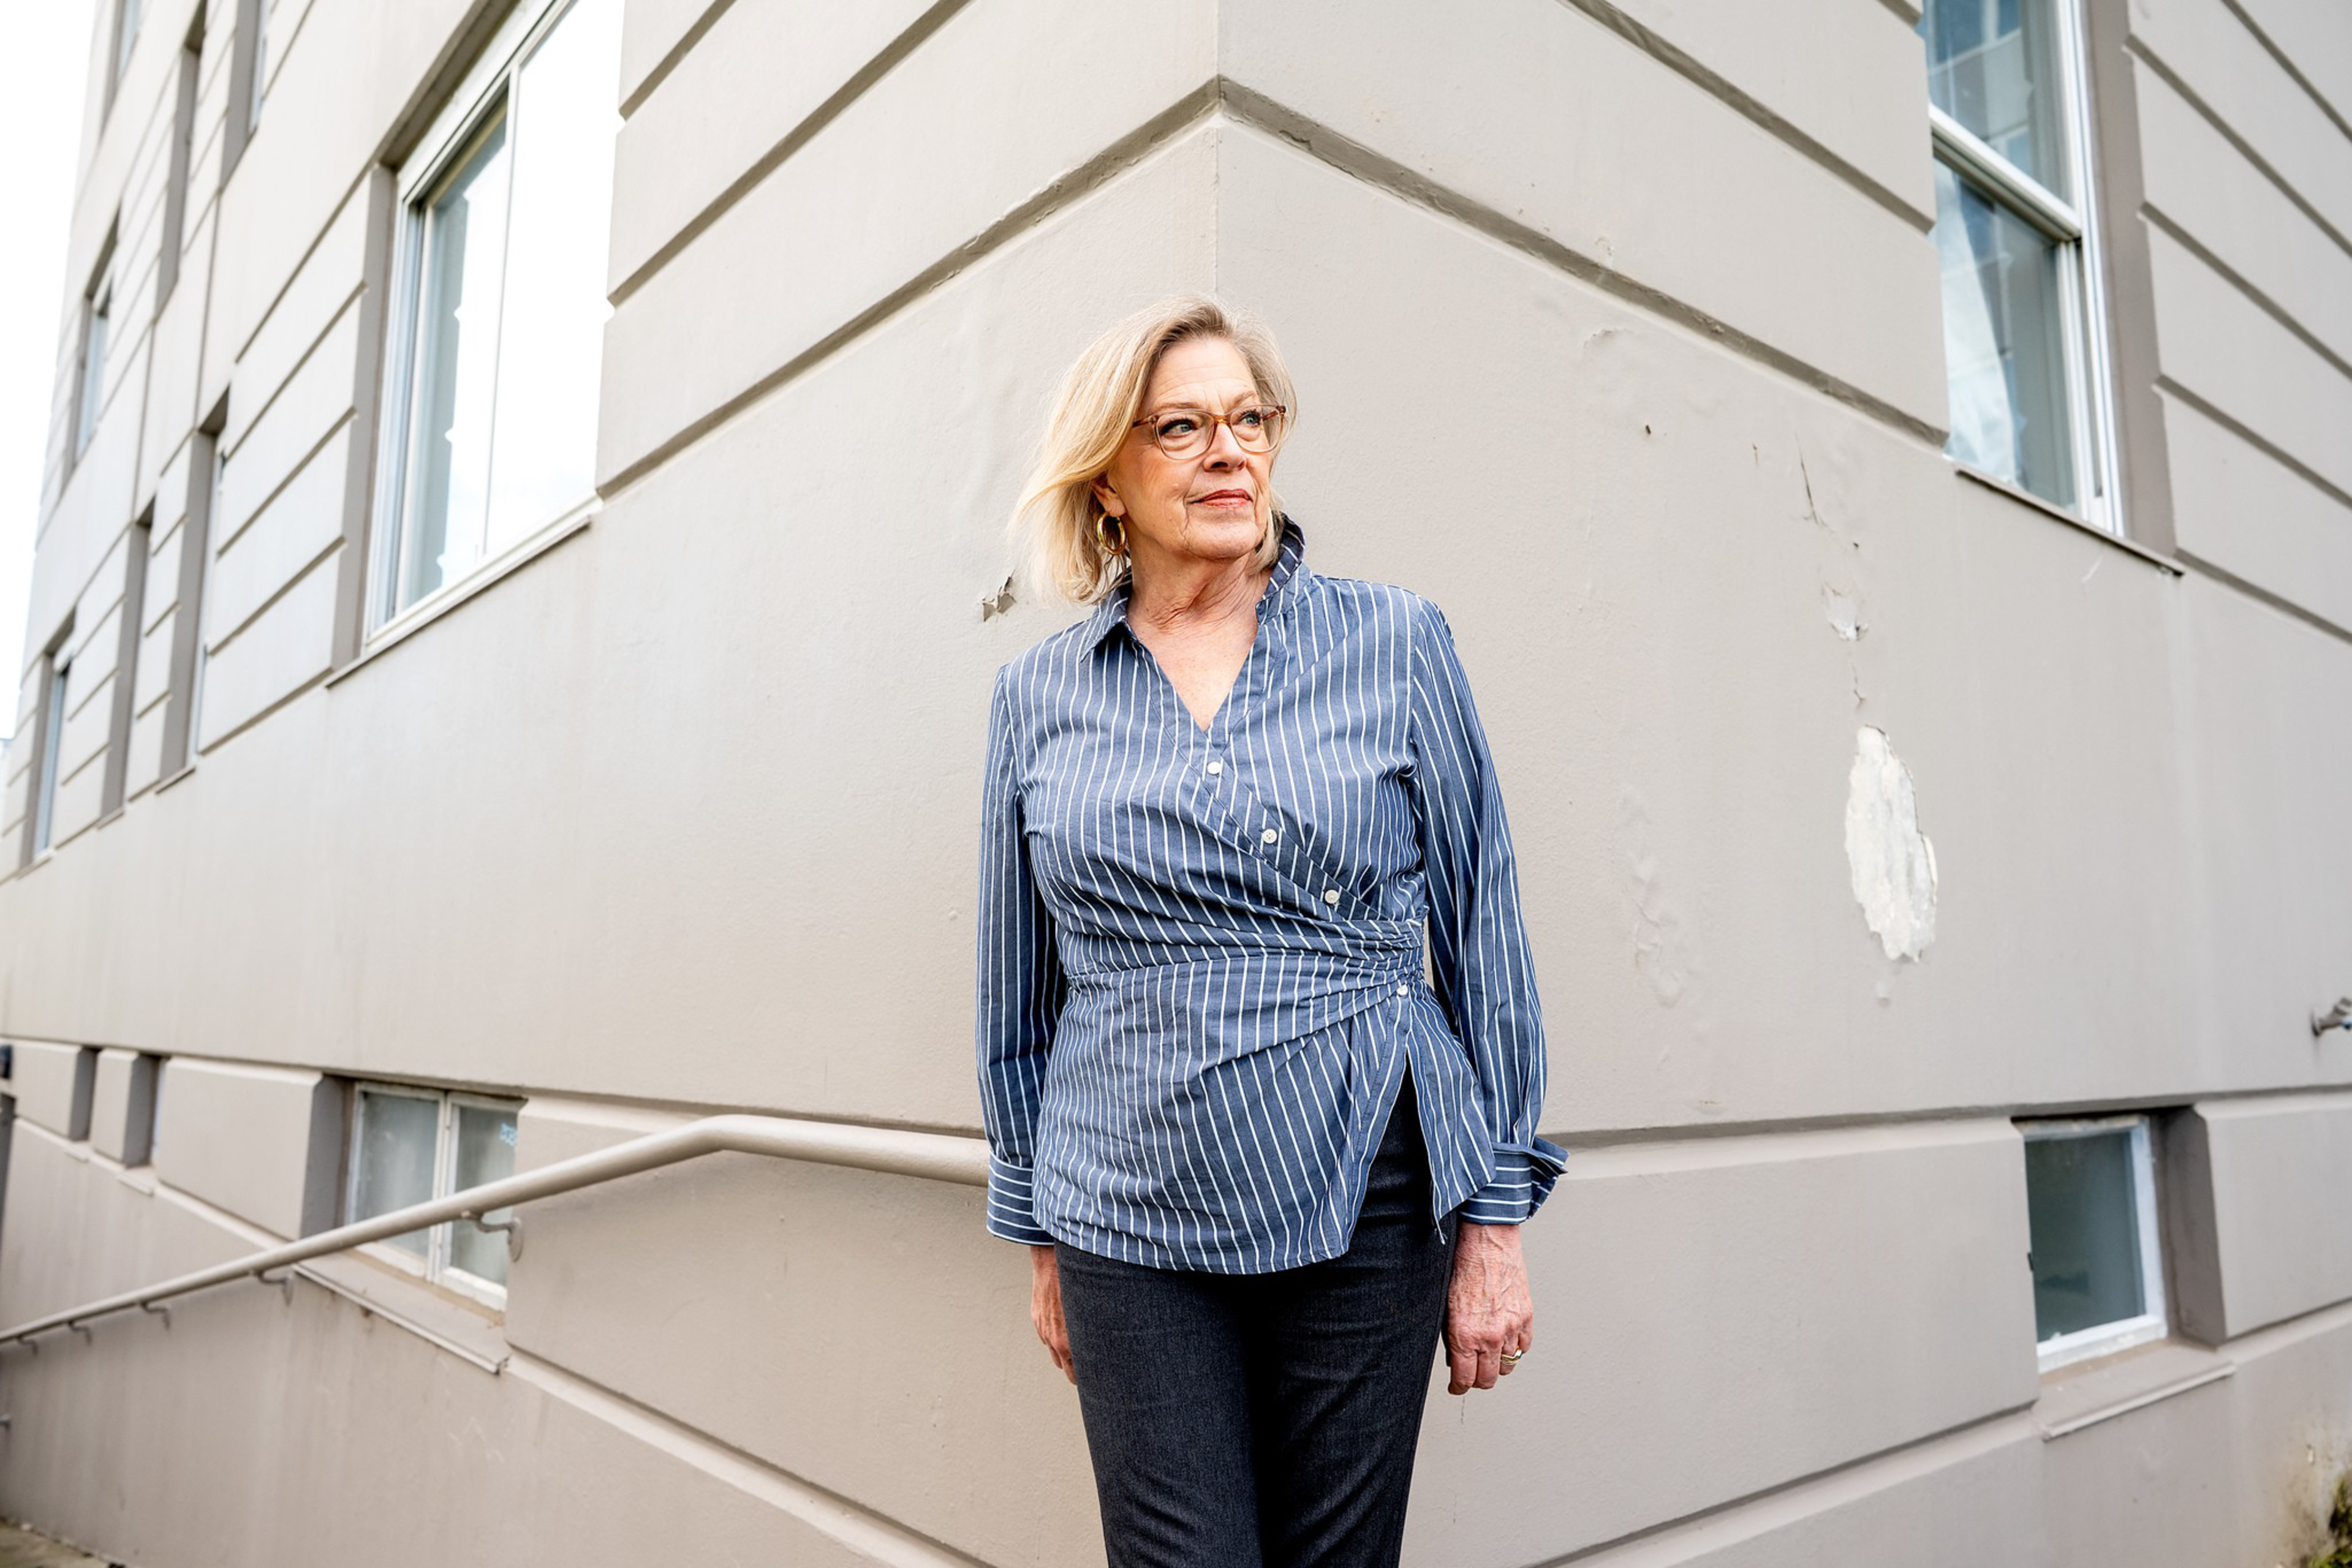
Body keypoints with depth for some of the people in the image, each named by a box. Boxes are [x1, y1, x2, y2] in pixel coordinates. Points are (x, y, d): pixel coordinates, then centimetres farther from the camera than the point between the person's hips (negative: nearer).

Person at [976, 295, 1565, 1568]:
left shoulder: (1393, 642, -1)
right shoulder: (1037, 696, 3)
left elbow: (1482, 933, 1)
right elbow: (1021, 991, 10)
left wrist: (1497, 1219, 0)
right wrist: (1040, 1238, 14)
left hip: (1365, 1212, 0)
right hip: (1132, 1230, 1)